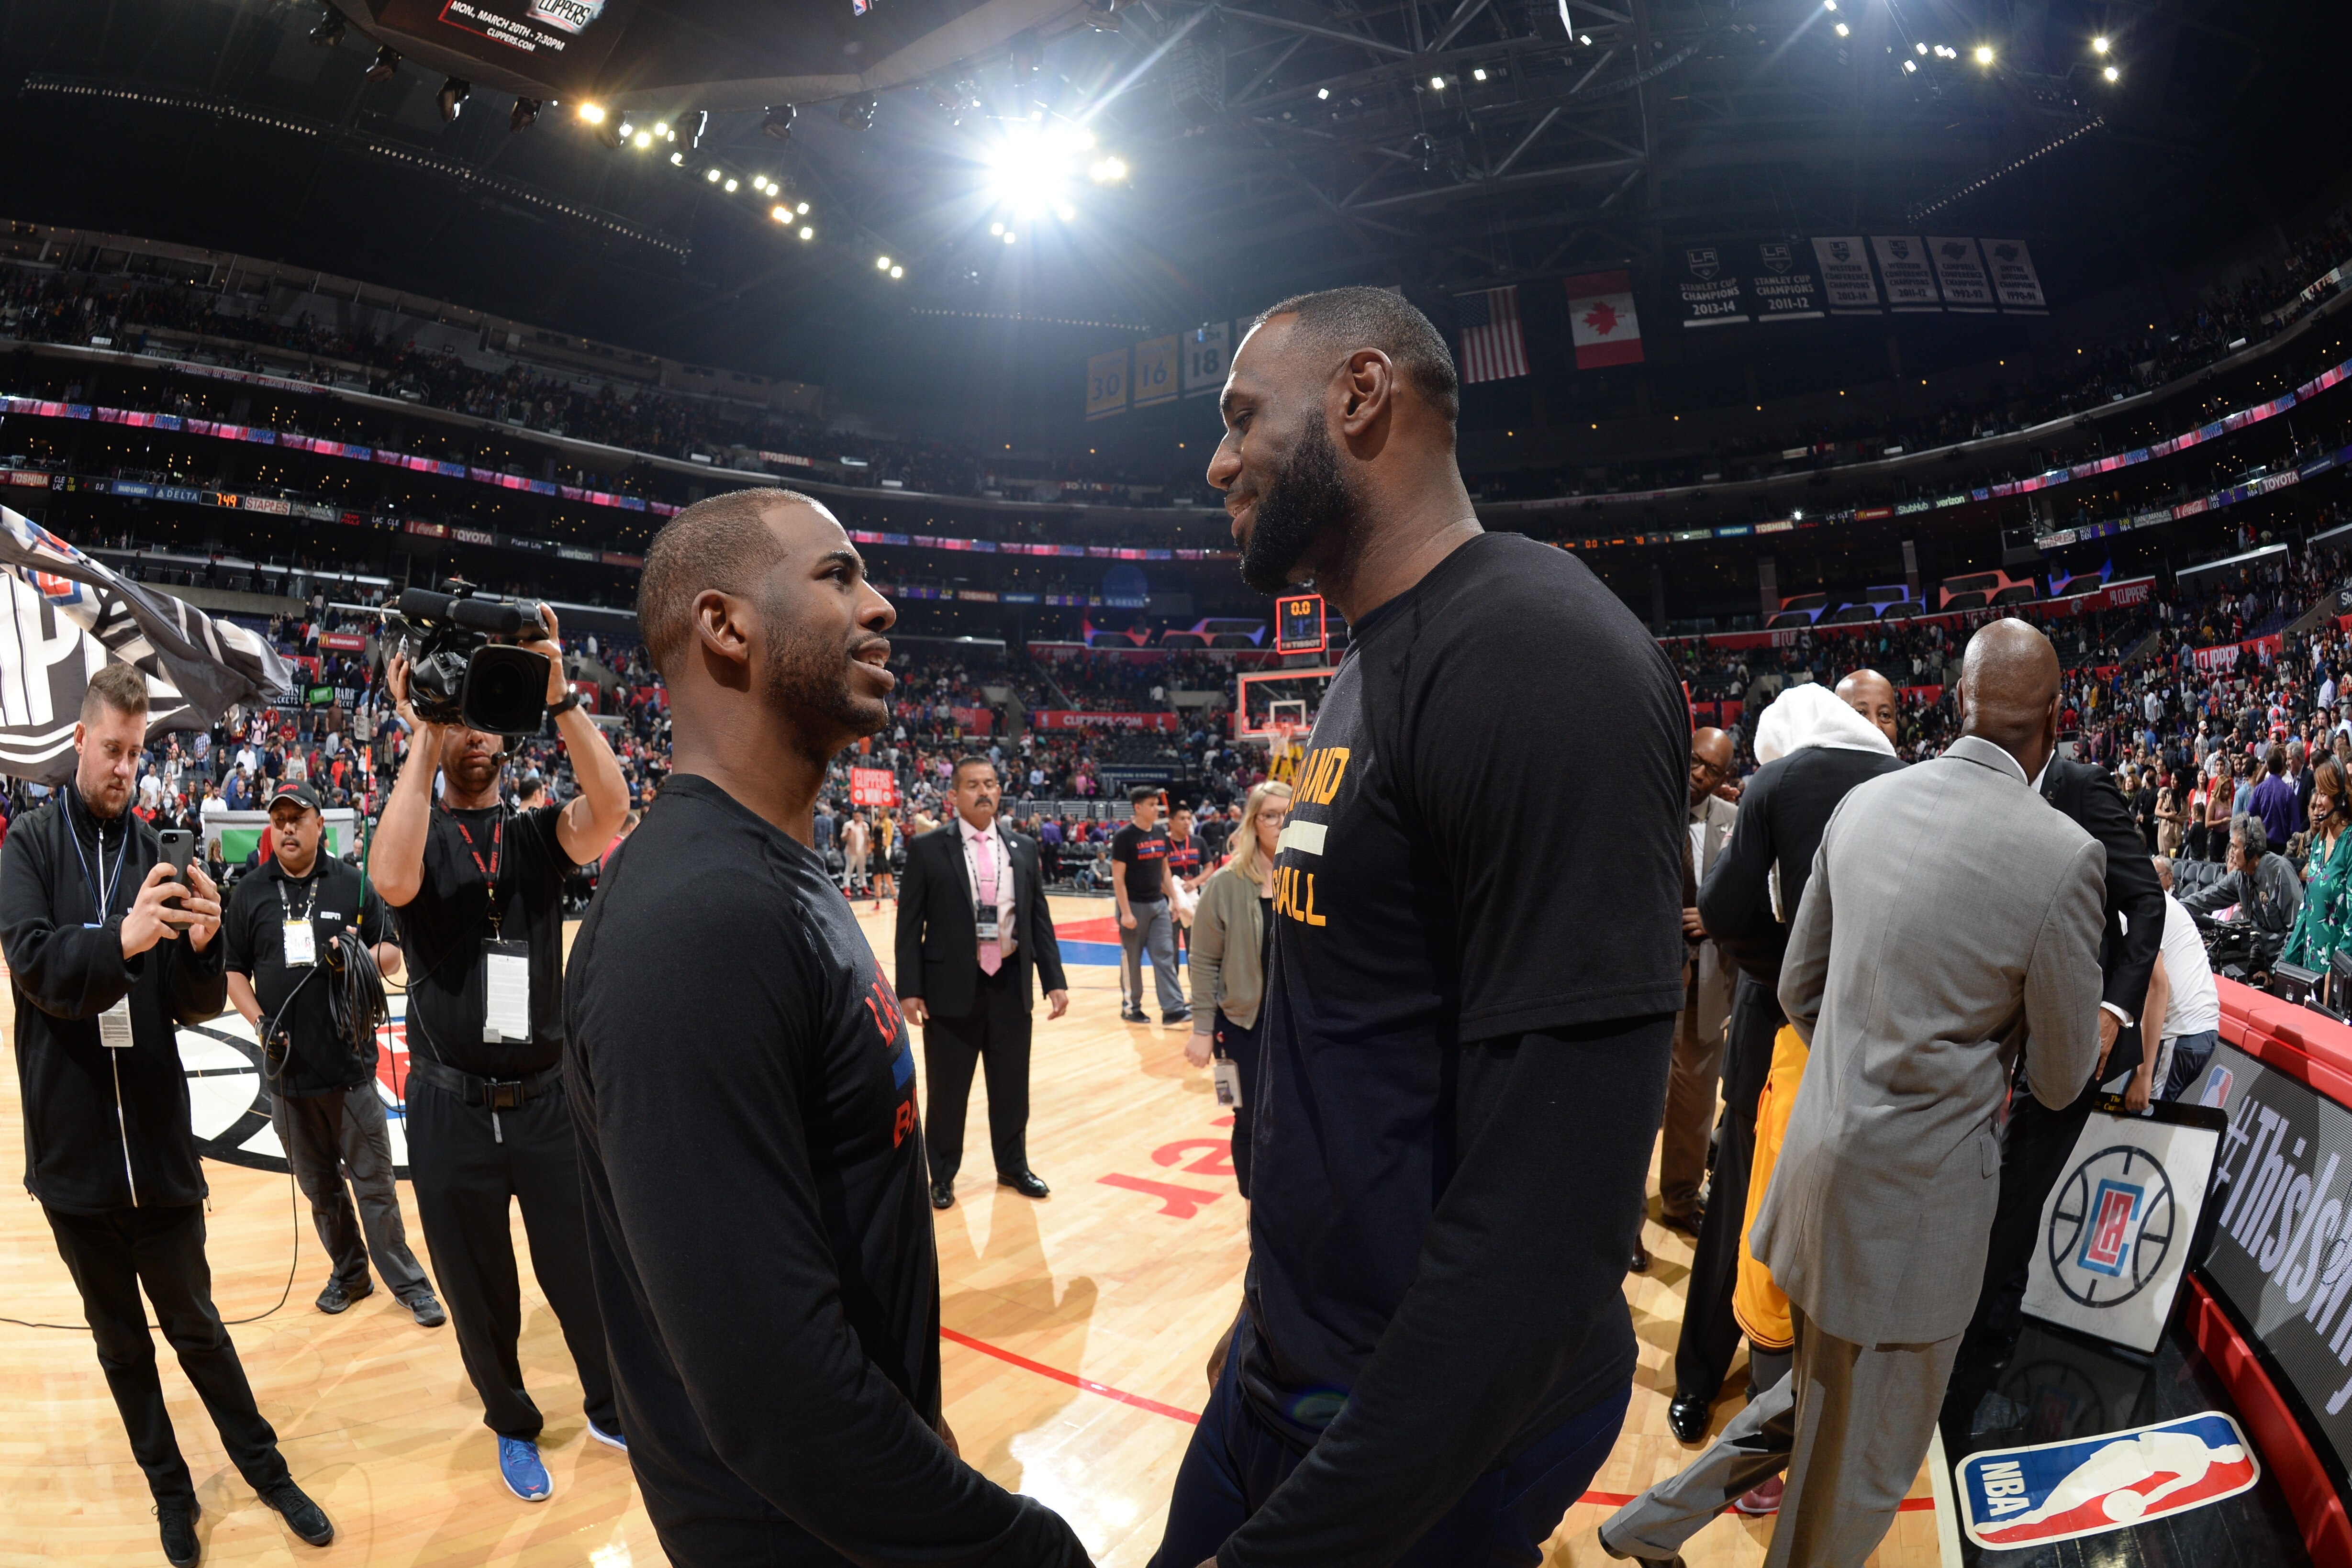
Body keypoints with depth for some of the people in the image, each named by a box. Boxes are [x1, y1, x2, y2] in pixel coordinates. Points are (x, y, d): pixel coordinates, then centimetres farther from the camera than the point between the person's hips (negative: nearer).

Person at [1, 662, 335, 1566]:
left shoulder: (158, 855, 1)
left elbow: (198, 1008, 0)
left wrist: (201, 945, -22)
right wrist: (122, 938, -37)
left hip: (160, 1145, 0)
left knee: (196, 1327, 11)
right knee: (121, 1341, 15)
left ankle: (265, 1468, 27)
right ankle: (171, 1493, 32)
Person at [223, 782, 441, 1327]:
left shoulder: (354, 884, 1)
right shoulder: (250, 893, 5)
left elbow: (392, 954, 4)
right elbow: (232, 970, 9)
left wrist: (364, 958, -18)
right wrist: (258, 1022, -6)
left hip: (351, 1066, -2)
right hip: (286, 1070, 2)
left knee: (374, 1183, 2)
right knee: (319, 1186, 15)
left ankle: (408, 1282, 11)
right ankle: (349, 1272, 31)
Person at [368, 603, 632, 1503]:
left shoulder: (538, 835, 0)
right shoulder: (419, 836, -2)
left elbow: (610, 808, -22)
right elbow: (392, 881, -28)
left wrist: (557, 695, -31)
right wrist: (422, 737, -29)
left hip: (547, 1099, 1)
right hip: (453, 1112, 0)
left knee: (584, 1278, 11)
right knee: (479, 1294, 15)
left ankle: (612, 1411, 35)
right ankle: (513, 1427, 39)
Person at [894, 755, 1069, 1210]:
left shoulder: (1024, 847, 7)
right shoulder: (927, 848, -4)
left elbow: (1039, 917, 10)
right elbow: (910, 923, -4)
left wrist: (1054, 979, 5)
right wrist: (909, 989, -9)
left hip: (1010, 984, 3)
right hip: (952, 986, -3)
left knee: (1012, 1086, 14)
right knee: (946, 1090, 9)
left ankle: (1013, 1166, 33)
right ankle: (943, 1175, 27)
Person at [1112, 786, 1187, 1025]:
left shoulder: (1161, 833, 7)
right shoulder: (1124, 836, -13)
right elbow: (1118, 877, -14)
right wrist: (1125, 912, -18)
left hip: (1159, 904, 6)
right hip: (1135, 905, -6)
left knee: (1165, 956, 0)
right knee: (1131, 960, 5)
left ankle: (1173, 1009, -1)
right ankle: (1130, 1007, 17)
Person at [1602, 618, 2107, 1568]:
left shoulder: (1863, 804, 0)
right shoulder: (2065, 856, -18)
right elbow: (2061, 1082, -4)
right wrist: (2098, 1034, 19)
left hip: (1822, 1158, 7)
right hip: (1921, 1195, -6)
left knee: (1817, 1401, 28)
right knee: (1863, 1466, 14)